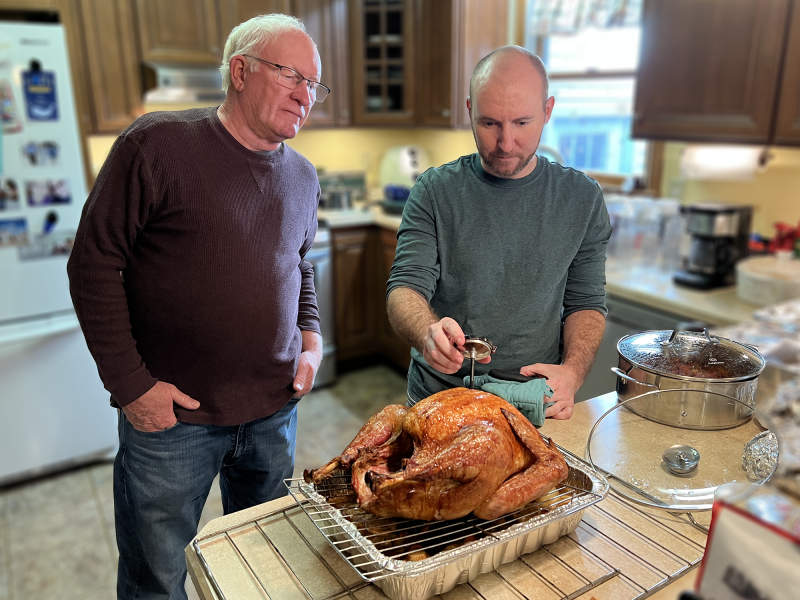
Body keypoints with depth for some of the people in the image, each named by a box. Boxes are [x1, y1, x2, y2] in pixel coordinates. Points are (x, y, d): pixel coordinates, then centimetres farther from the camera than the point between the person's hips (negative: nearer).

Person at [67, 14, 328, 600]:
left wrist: (311, 338, 4)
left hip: (275, 408, 5)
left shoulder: (302, 176, 6)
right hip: (171, 414, -4)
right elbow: (95, 263, -11)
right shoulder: (157, 145, -12)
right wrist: (130, 383, -12)